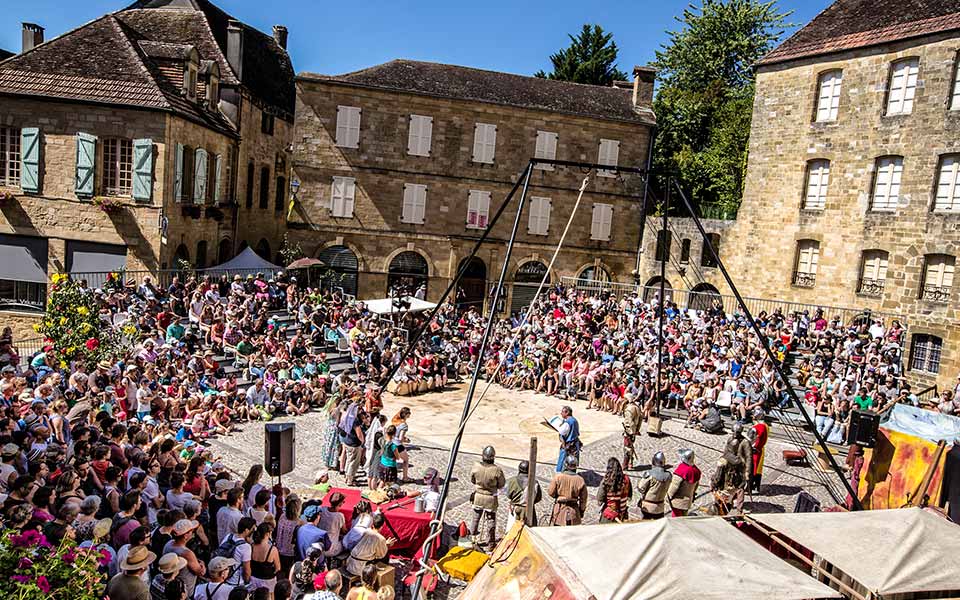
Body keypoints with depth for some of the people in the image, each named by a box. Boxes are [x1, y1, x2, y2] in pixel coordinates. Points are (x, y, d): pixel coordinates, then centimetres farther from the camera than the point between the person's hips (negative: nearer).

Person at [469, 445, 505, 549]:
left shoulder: (476, 467, -18)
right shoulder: (497, 470, -25)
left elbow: (472, 480, 0)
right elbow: (501, 485, -10)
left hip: (478, 496, 2)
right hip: (491, 498, -2)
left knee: (476, 515, 26)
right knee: (491, 520, 12)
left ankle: (473, 533, 46)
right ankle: (490, 543, 21)